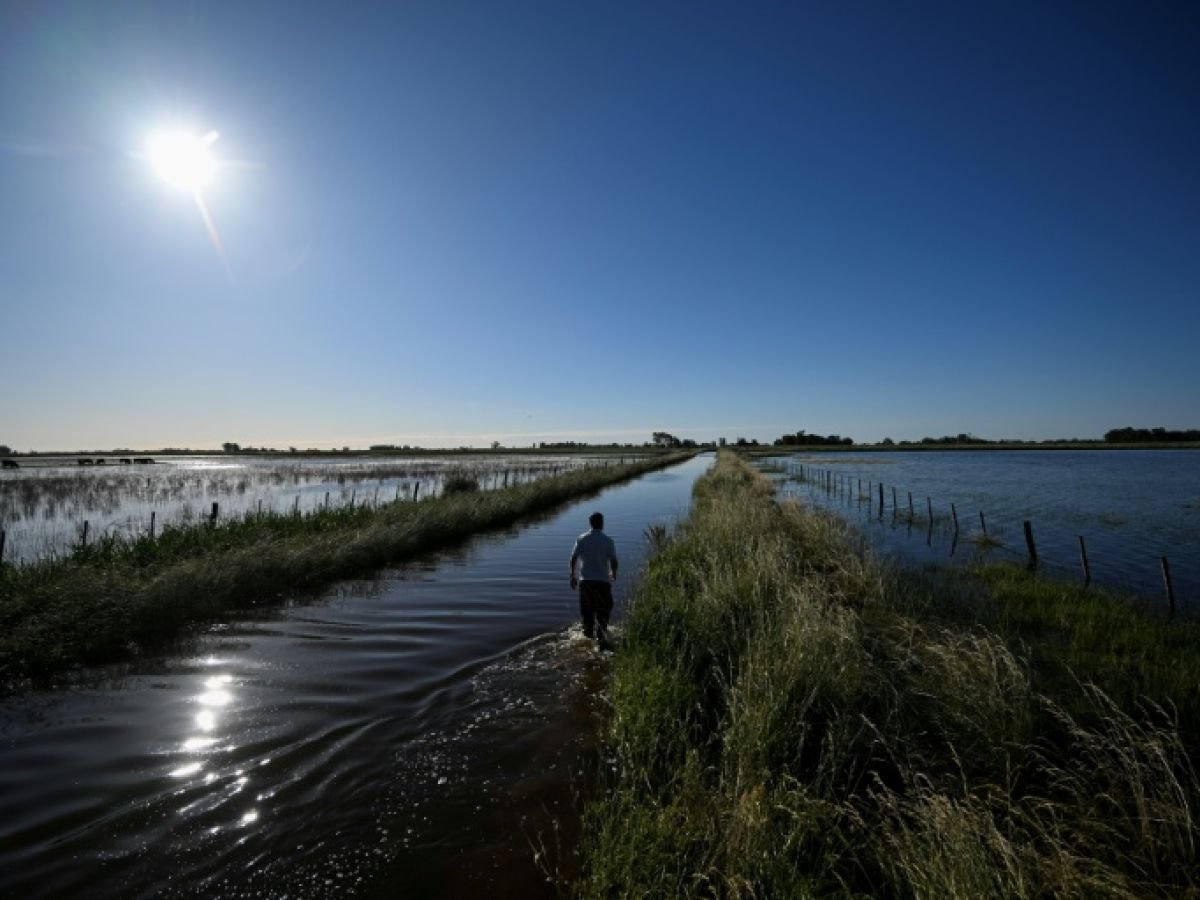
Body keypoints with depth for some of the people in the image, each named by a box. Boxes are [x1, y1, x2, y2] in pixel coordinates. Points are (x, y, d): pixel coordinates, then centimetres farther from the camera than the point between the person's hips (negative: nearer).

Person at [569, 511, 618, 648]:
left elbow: (573, 558, -1)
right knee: (603, 611, 8)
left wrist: (573, 575, 11)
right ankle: (601, 638, 4)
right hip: (602, 580, -2)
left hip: (585, 580, 3)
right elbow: (613, 561, -8)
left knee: (587, 608, 21)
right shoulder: (608, 540, -9)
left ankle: (588, 630, 38)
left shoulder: (581, 539, -2)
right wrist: (613, 574, 12)